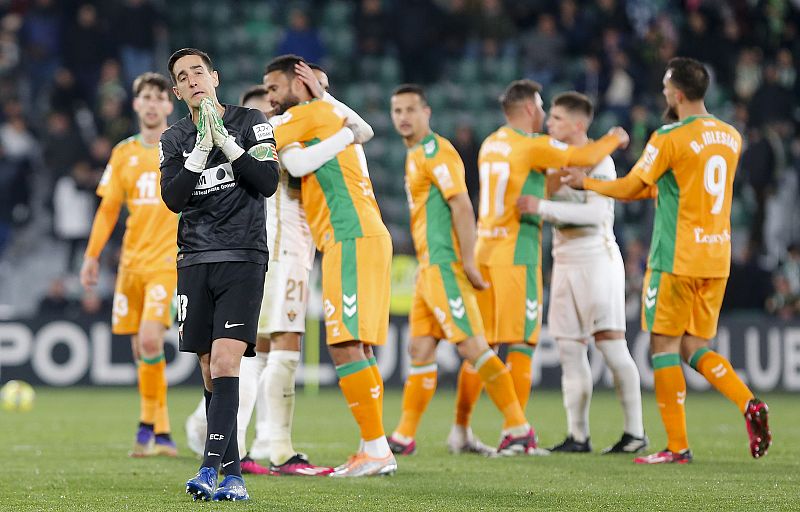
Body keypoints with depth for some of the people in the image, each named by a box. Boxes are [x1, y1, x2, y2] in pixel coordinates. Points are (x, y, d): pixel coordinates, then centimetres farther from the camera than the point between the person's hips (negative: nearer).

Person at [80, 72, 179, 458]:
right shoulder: (124, 152, 12)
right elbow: (108, 209, 15)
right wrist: (92, 256, 9)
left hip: (168, 259, -5)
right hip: (131, 262, 5)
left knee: (150, 338, -21)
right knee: (140, 349, 5)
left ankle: (148, 424, -10)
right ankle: (162, 436, 15)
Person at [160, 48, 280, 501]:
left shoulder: (250, 121, 4)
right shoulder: (175, 139, 12)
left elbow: (268, 182, -7)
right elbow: (173, 199, -3)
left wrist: (226, 141, -13)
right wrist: (202, 149, -13)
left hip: (243, 259, -4)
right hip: (195, 260, 4)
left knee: (225, 363, -17)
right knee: (210, 373, 3)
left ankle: (211, 468, -24)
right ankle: (232, 477, 9)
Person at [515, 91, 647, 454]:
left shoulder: (599, 161, -10)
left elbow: (596, 212, -23)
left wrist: (543, 207, -27)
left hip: (597, 257, -8)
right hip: (565, 260, 8)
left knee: (611, 344, -10)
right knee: (569, 348, 4)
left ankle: (635, 432, -5)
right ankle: (578, 435, 7)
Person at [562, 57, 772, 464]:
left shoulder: (669, 138, -12)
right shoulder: (730, 137, 9)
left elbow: (629, 189, -4)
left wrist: (586, 183, 13)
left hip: (676, 259, -7)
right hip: (717, 258, 7)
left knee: (665, 346, 1)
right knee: (694, 347, 13)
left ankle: (677, 446, 0)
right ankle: (749, 404, -9)